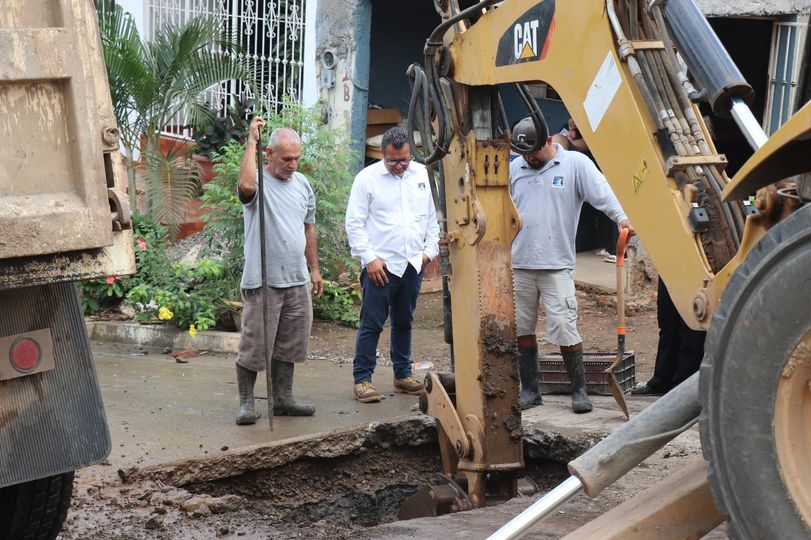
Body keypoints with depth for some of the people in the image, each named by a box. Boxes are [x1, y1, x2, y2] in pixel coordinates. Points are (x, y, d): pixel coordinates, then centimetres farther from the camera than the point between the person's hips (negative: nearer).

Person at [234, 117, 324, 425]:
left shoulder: (302, 184, 12)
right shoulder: (259, 183, -9)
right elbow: (246, 185, -36)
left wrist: (314, 269, 20)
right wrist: (252, 141, -28)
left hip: (297, 282, 6)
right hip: (263, 283, -6)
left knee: (288, 347, 14)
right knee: (255, 347, -1)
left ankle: (283, 400, 24)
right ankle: (246, 403, 10)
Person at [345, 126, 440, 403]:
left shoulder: (422, 175, 9)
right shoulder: (367, 178, -5)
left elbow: (432, 216, 16)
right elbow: (354, 224, -6)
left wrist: (430, 250, 7)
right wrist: (369, 258, -11)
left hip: (412, 265, 5)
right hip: (380, 265, -5)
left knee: (404, 322, 16)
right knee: (371, 324, -3)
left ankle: (403, 374, 26)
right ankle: (362, 378, 3)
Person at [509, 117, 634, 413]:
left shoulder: (576, 164, 0)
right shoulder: (515, 168, 12)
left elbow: (602, 192, -11)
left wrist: (621, 217, -28)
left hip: (557, 266, -4)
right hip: (519, 265, 4)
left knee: (564, 329, -8)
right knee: (522, 329, 9)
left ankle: (579, 391, 5)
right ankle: (529, 390, 20)